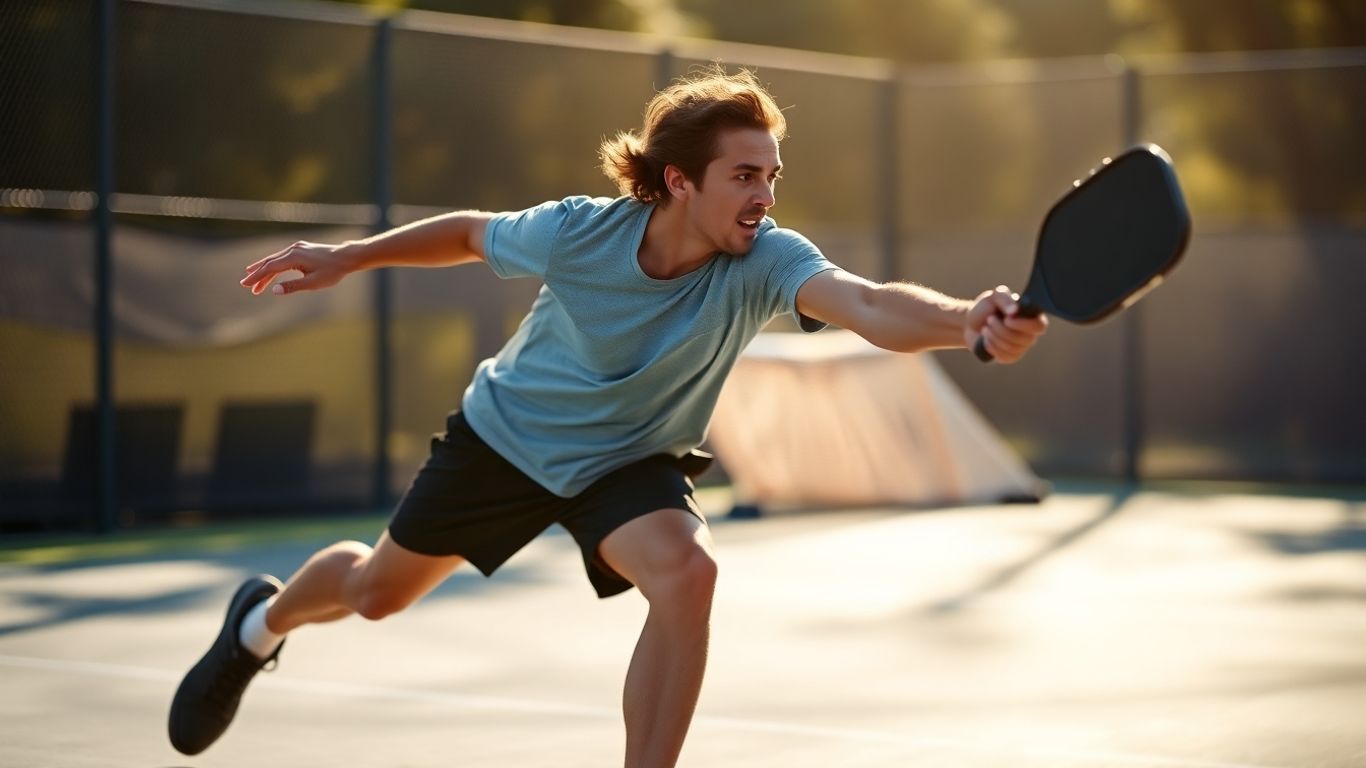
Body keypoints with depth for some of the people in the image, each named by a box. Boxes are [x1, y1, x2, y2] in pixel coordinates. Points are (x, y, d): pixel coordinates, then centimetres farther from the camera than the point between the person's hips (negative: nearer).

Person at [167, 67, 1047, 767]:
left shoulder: (767, 262, -32)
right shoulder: (576, 233, -29)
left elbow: (872, 306, -53)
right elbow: (473, 232, -6)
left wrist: (968, 321, -73)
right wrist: (351, 257, 1)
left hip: (630, 464, 0)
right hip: (507, 433, 0)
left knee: (687, 572, -32)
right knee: (377, 590, 17)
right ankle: (262, 625, 53)